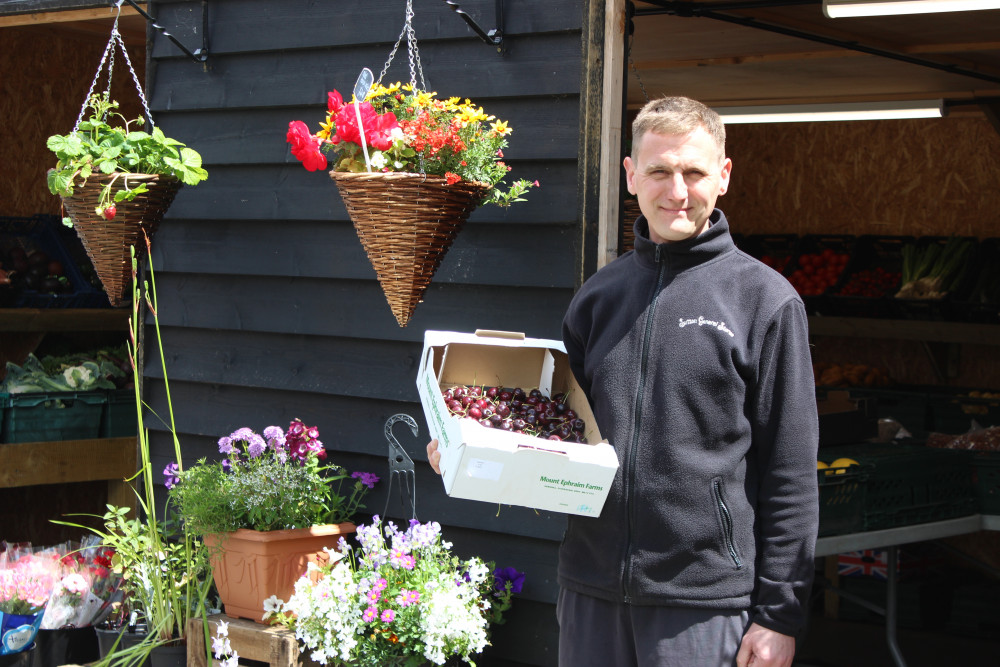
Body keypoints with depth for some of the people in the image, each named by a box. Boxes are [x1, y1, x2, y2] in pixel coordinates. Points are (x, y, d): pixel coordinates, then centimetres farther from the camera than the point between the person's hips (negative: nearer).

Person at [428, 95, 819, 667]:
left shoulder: (765, 299, -4)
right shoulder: (598, 296, 10)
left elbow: (791, 475, -5)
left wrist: (779, 614, -8)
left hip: (705, 602, -4)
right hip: (591, 592, 4)